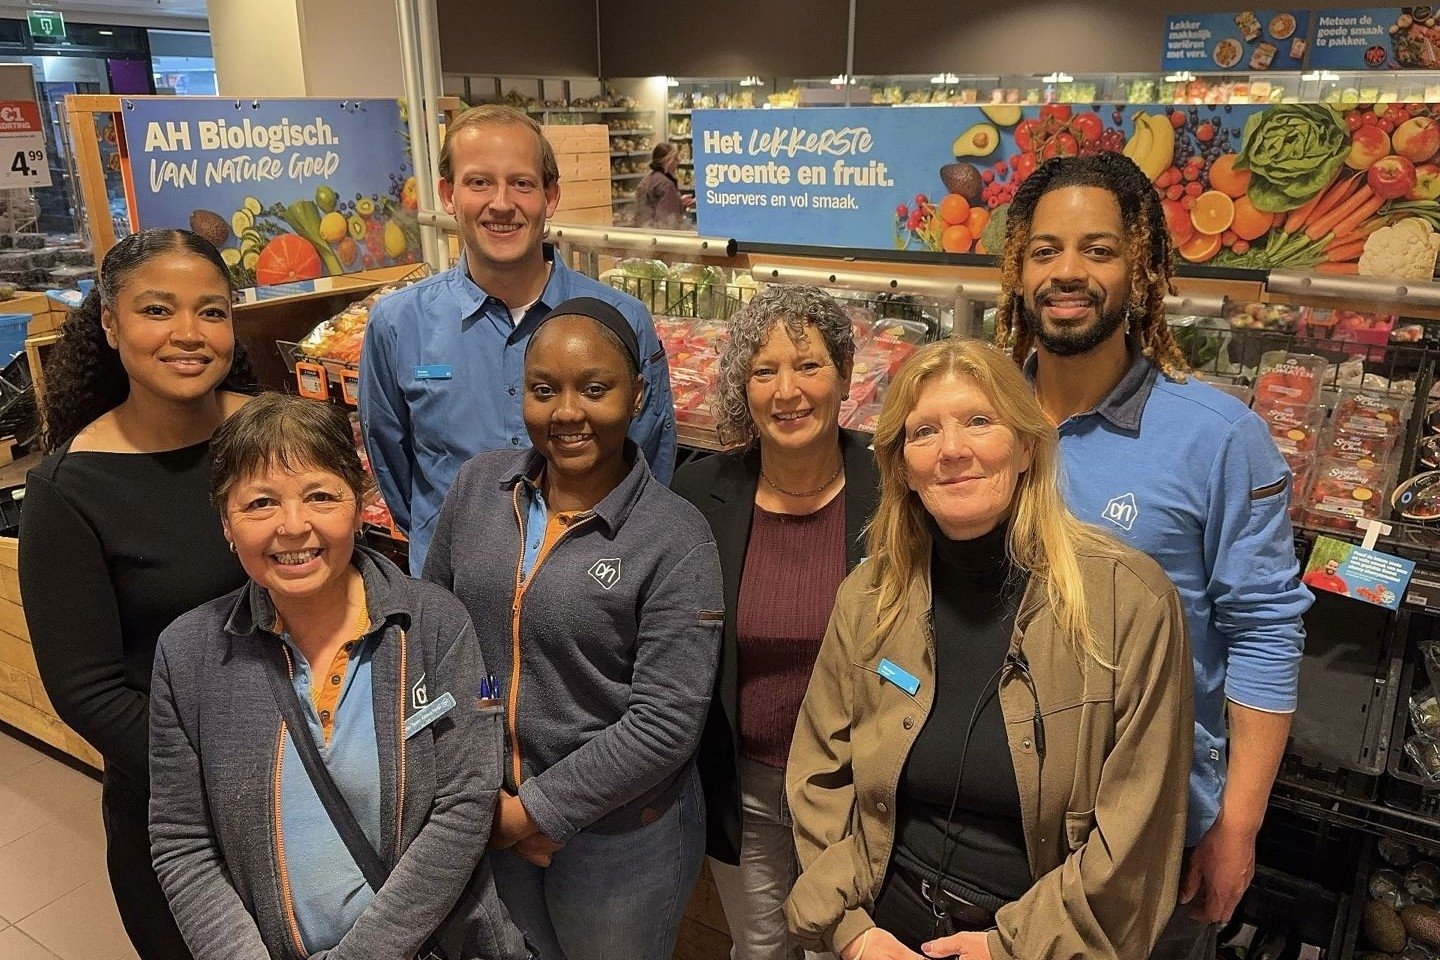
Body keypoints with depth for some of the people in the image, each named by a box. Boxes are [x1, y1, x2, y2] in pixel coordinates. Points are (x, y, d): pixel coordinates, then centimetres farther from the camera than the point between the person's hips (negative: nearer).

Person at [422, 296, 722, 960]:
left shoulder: (676, 540, -19)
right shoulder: (478, 485, -6)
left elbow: (665, 724, -20)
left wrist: (534, 809, -15)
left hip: (619, 834, -3)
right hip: (490, 823, 4)